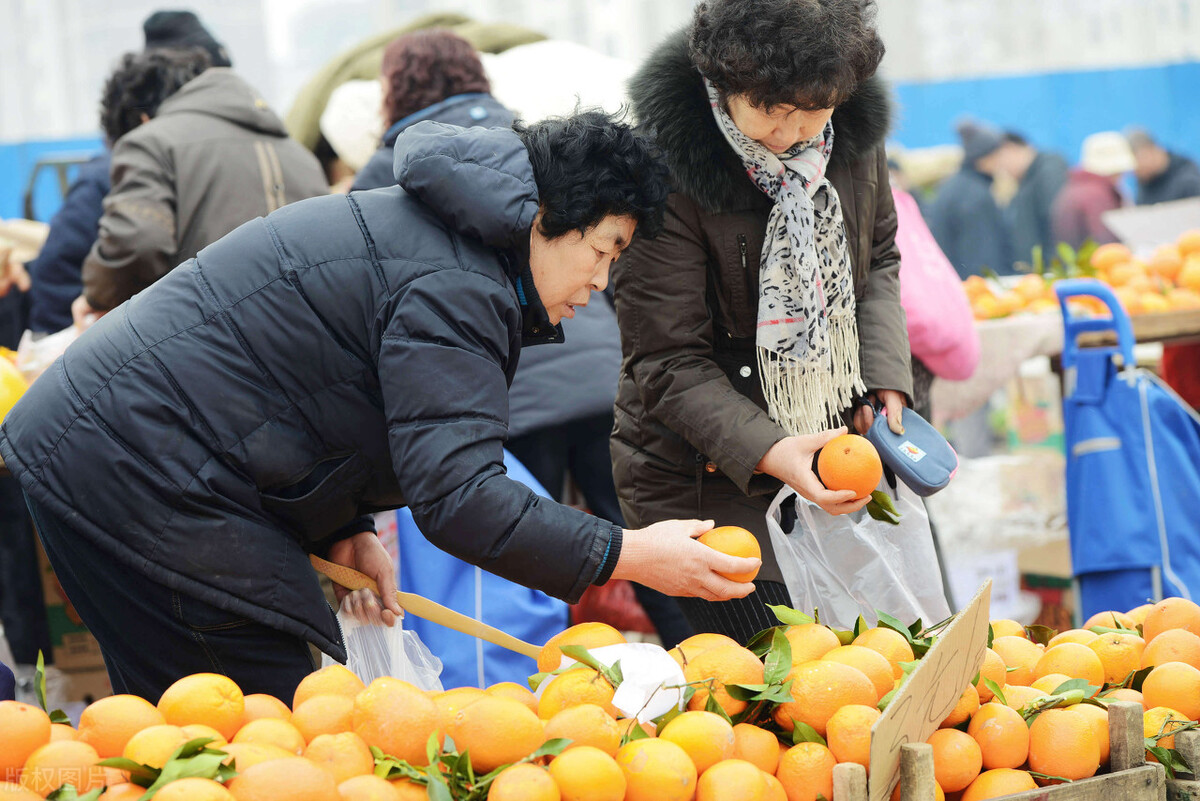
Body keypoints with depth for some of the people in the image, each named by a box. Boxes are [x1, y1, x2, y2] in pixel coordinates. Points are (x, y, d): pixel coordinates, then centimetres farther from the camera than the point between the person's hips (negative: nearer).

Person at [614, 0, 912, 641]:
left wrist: (885, 377, -5)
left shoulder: (855, 127, -5)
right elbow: (667, 362, -19)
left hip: (825, 442, 6)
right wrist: (765, 450, -32)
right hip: (700, 479, -6)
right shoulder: (666, 169, -22)